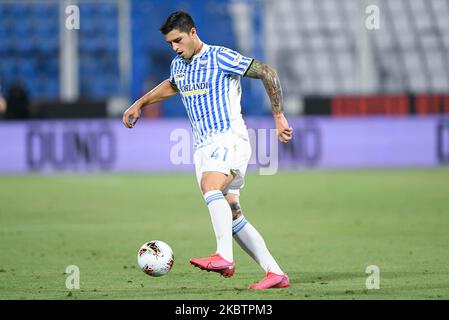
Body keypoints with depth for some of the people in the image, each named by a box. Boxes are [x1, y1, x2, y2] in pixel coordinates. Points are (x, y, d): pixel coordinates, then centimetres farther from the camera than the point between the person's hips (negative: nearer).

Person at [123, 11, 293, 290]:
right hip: (204, 146, 8)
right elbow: (171, 86, 40)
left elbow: (267, 73, -7)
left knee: (209, 186, -34)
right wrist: (139, 104, 37)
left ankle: (225, 257, -45)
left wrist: (279, 117, -7)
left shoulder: (220, 57, -8)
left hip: (229, 139, -7)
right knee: (232, 217, -1)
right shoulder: (178, 65, 15)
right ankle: (276, 273, 2)